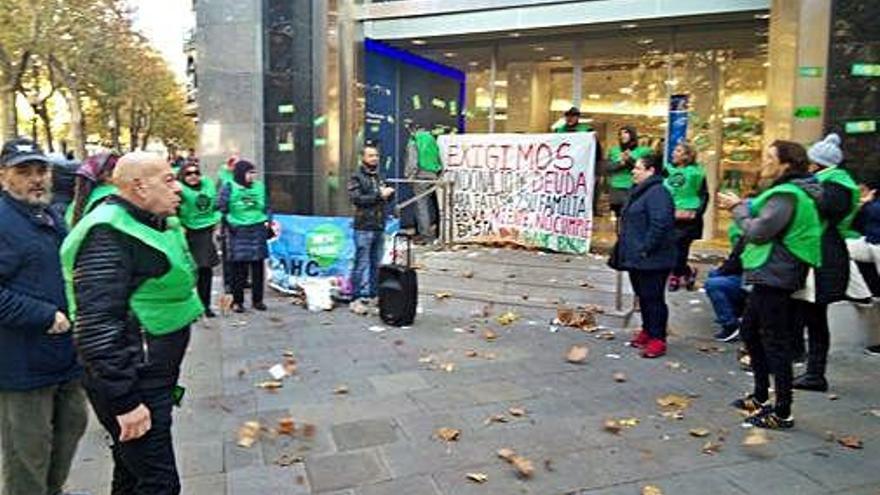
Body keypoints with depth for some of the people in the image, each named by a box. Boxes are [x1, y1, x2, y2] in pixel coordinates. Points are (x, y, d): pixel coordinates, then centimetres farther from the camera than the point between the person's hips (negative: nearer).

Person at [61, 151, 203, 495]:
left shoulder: (156, 224, 11)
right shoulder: (108, 236, -21)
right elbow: (97, 327, -27)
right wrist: (124, 402, -26)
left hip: (154, 378, 10)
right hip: (133, 386, -10)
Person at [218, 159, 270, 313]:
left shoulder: (260, 186, 8)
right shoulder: (229, 187, -4)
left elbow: (266, 207, 16)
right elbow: (222, 209, -4)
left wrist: (267, 221, 5)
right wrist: (230, 224, -10)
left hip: (258, 231, 4)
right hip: (239, 232, -4)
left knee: (258, 267, 7)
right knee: (239, 268, -2)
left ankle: (257, 299, 18)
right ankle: (237, 301, 10)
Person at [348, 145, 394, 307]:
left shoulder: (378, 177, 19)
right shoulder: (356, 178, -2)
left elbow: (385, 198, 24)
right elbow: (357, 199, -15)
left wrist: (389, 193, 2)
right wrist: (379, 195, -16)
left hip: (379, 227, 7)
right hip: (364, 228, -7)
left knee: (376, 264, 10)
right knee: (362, 263, -6)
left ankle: (373, 294, 18)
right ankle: (359, 297, -2)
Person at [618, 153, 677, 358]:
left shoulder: (657, 193, -17)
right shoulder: (640, 191, 16)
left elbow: (659, 224, -27)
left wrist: (646, 249, -22)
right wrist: (627, 250, 17)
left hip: (652, 260, -10)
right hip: (636, 258, 10)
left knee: (653, 297, -2)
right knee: (643, 296, 18)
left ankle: (658, 339, 7)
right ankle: (647, 331, 31)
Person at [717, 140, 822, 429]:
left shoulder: (787, 195, -18)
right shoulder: (787, 191, 15)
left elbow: (757, 231, -20)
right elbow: (763, 217, 18)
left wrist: (738, 208, -5)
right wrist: (741, 206, 6)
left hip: (774, 278, -11)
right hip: (768, 276, 11)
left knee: (776, 344, -4)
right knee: (750, 332, 20)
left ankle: (782, 413, 6)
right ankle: (761, 396, 32)